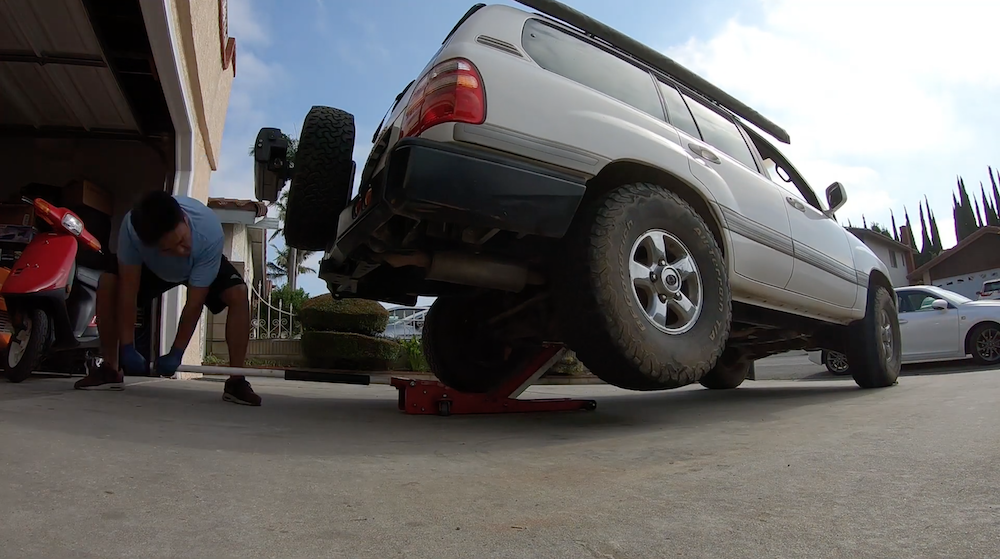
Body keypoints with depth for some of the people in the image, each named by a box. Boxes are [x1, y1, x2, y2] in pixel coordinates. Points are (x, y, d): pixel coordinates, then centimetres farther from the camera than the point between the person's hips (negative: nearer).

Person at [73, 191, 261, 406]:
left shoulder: (210, 233, -43)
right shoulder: (132, 226, -39)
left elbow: (195, 302, -36)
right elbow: (128, 288, -32)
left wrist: (176, 353, -32)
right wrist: (127, 347, -32)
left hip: (201, 264, -2)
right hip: (150, 266, 2)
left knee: (238, 294, -27)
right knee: (107, 284, -20)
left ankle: (236, 381, -21)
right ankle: (110, 369, -2)